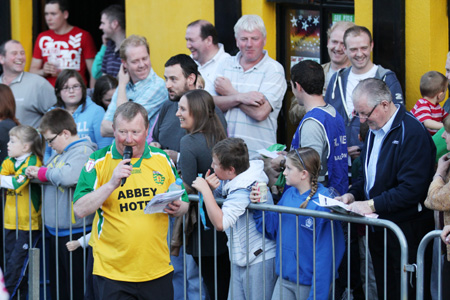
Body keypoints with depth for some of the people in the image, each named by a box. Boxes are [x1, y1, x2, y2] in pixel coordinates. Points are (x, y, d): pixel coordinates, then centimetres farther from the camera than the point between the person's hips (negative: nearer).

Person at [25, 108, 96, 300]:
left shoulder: (83, 151, -16)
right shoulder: (60, 152, 16)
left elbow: (68, 176, -32)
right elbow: (51, 174, 29)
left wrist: (43, 173, -17)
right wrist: (35, 172, 7)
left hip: (74, 232, -10)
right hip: (55, 231, 10)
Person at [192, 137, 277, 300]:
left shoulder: (244, 190, -25)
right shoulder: (233, 179, 2)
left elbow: (220, 223, -35)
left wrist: (205, 190, -27)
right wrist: (210, 186, -8)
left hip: (259, 259, -9)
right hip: (241, 259, 9)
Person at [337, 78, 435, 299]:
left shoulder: (412, 132, -17)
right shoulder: (375, 130, 12)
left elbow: (412, 188, -23)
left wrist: (372, 205, -22)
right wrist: (352, 194, 5)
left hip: (406, 231, -9)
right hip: (378, 229, 9)